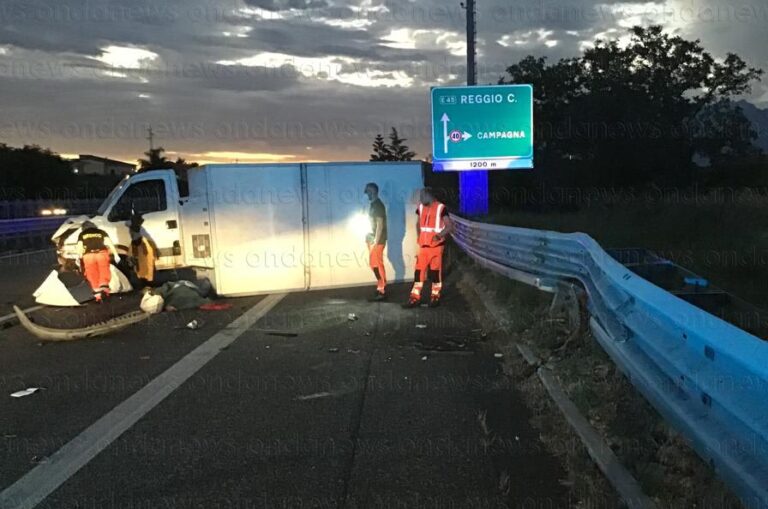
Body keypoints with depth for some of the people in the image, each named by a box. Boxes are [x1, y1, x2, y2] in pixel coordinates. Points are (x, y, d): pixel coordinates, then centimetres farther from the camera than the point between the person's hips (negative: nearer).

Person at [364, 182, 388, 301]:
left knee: (377, 264, -7)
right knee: (373, 264, 13)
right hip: (372, 239, 9)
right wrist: (369, 239, 14)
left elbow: (380, 224, -18)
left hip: (377, 240, -9)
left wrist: (375, 241, -20)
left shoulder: (378, 205, -13)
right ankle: (381, 286, 21)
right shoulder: (373, 204, 15)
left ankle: (382, 291, -3)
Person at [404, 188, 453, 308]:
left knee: (435, 270, 1)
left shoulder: (440, 208, -9)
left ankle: (435, 296, 13)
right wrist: (419, 237, 13)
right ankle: (415, 297, 6)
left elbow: (450, 226, -9)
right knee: (419, 270, 2)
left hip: (436, 245, -5)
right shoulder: (421, 208, 10)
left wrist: (440, 235, -21)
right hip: (423, 245, 5)